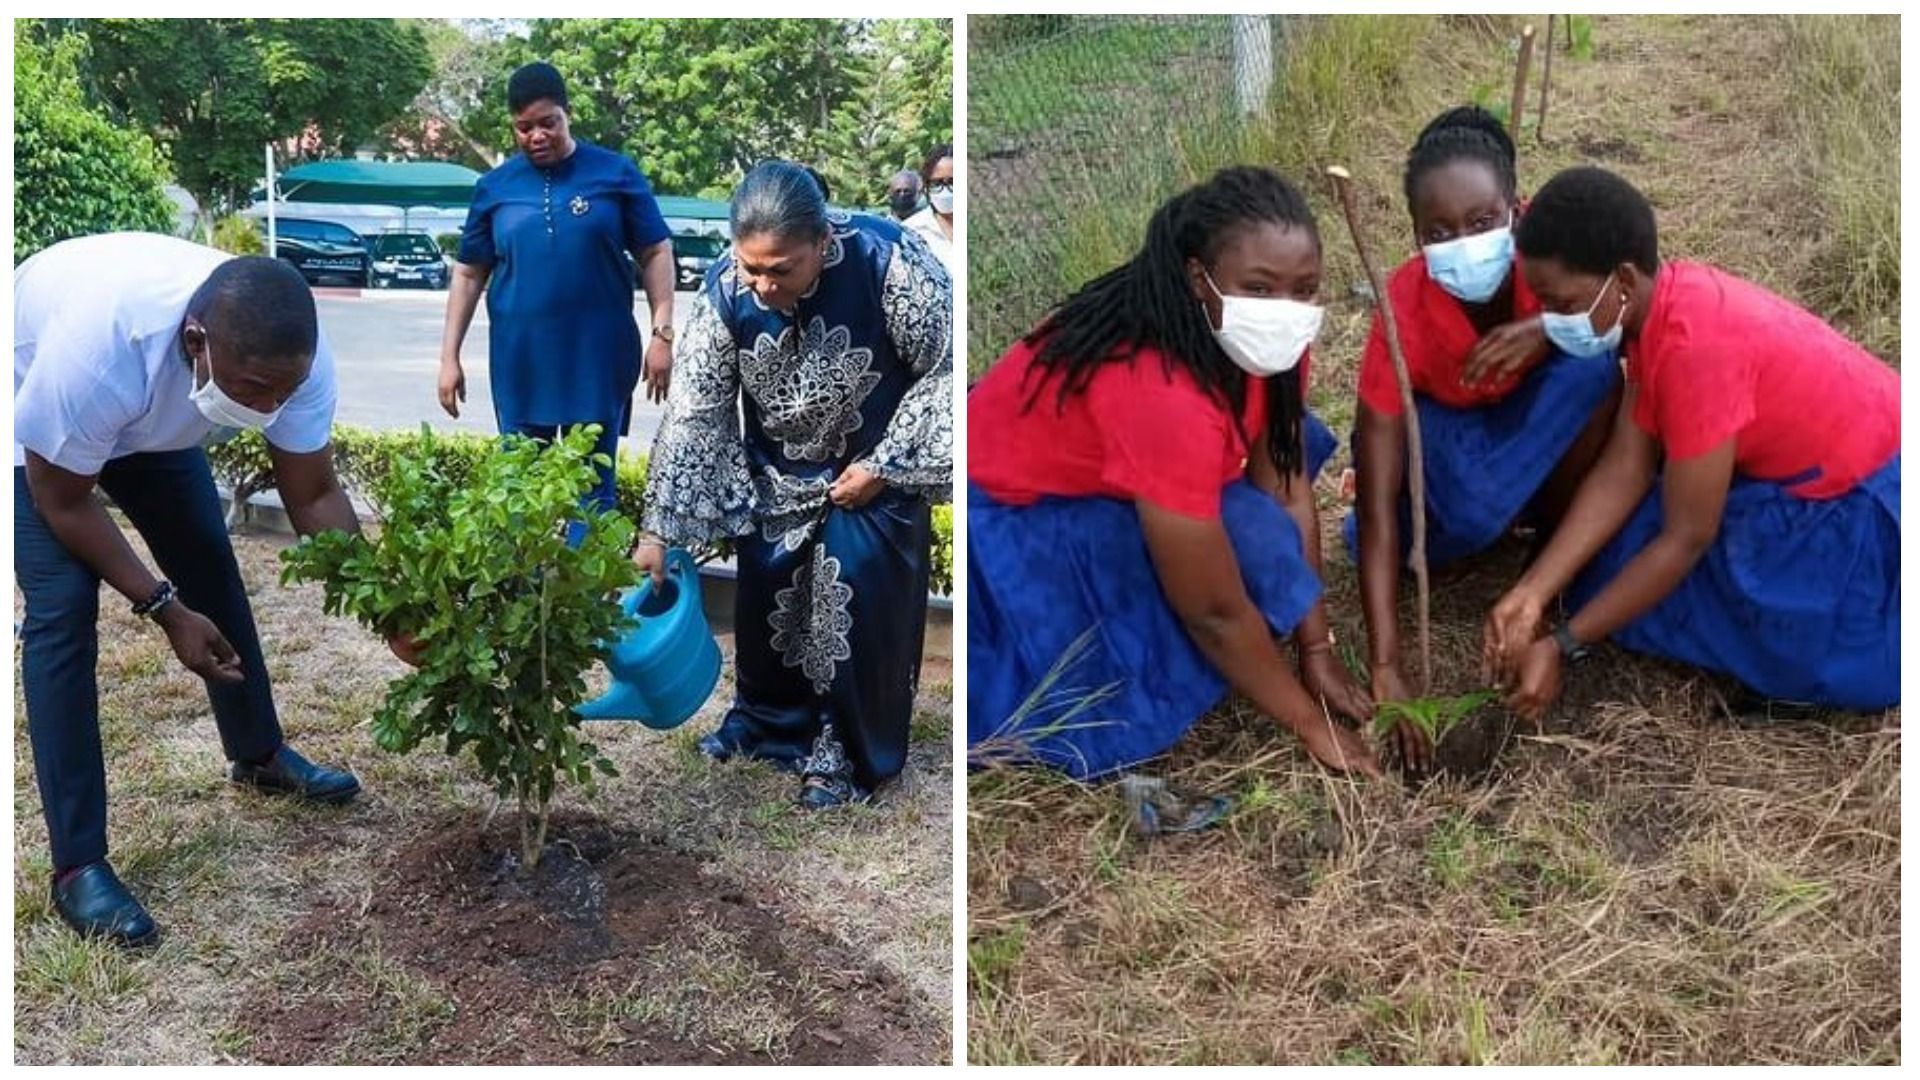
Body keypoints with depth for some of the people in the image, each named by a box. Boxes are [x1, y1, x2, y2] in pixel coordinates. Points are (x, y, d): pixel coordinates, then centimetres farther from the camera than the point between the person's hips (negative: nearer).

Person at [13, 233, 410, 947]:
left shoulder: (290, 353, -31)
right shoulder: (99, 350, -45)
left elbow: (314, 496, -20)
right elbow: (60, 501, -28)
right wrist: (165, 608, -29)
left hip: (152, 421, 5)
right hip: (36, 425, -5)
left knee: (214, 571, 9)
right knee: (63, 611, -17)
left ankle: (259, 755, 33)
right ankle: (77, 866, -12)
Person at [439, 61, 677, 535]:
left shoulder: (615, 173, -1)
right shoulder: (494, 187, 5)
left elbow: (656, 253, 2)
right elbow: (469, 274, 10)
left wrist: (662, 333, -7)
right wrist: (450, 356, 6)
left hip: (599, 359, -2)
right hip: (519, 362, 3)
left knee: (593, 484, 4)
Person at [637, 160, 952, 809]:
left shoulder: (889, 263, -32)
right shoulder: (726, 291, -23)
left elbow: (947, 366, -19)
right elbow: (691, 413, -16)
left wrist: (883, 465, -19)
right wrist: (658, 529, -15)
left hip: (875, 470, -3)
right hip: (778, 475, 3)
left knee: (859, 607, -2)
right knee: (765, 597, 13)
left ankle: (848, 752, 17)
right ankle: (766, 720, 37)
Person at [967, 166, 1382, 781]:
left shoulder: (1259, 338, -13)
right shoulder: (1163, 396, -37)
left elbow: (1289, 490, -5)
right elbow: (1216, 611, -28)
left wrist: (1317, 652, -5)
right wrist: (1310, 723, -16)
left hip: (1082, 473, 9)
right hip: (1006, 527, -9)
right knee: (1249, 534, -24)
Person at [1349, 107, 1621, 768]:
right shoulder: (1405, 311, -33)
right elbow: (1376, 515, -35)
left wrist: (1549, 329, -39)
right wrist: (1386, 671, -42)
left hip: (1540, 425, 3)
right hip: (1445, 432, -3)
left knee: (1592, 368, -31)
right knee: (1473, 511, -37)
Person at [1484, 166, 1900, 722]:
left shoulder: (1696, 347, -33)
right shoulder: (1659, 298, -7)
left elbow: (1686, 539, -26)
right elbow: (1624, 470, -8)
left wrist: (1561, 645, -23)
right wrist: (1531, 593, -14)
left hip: (1870, 503, -9)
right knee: (1624, 563, 9)